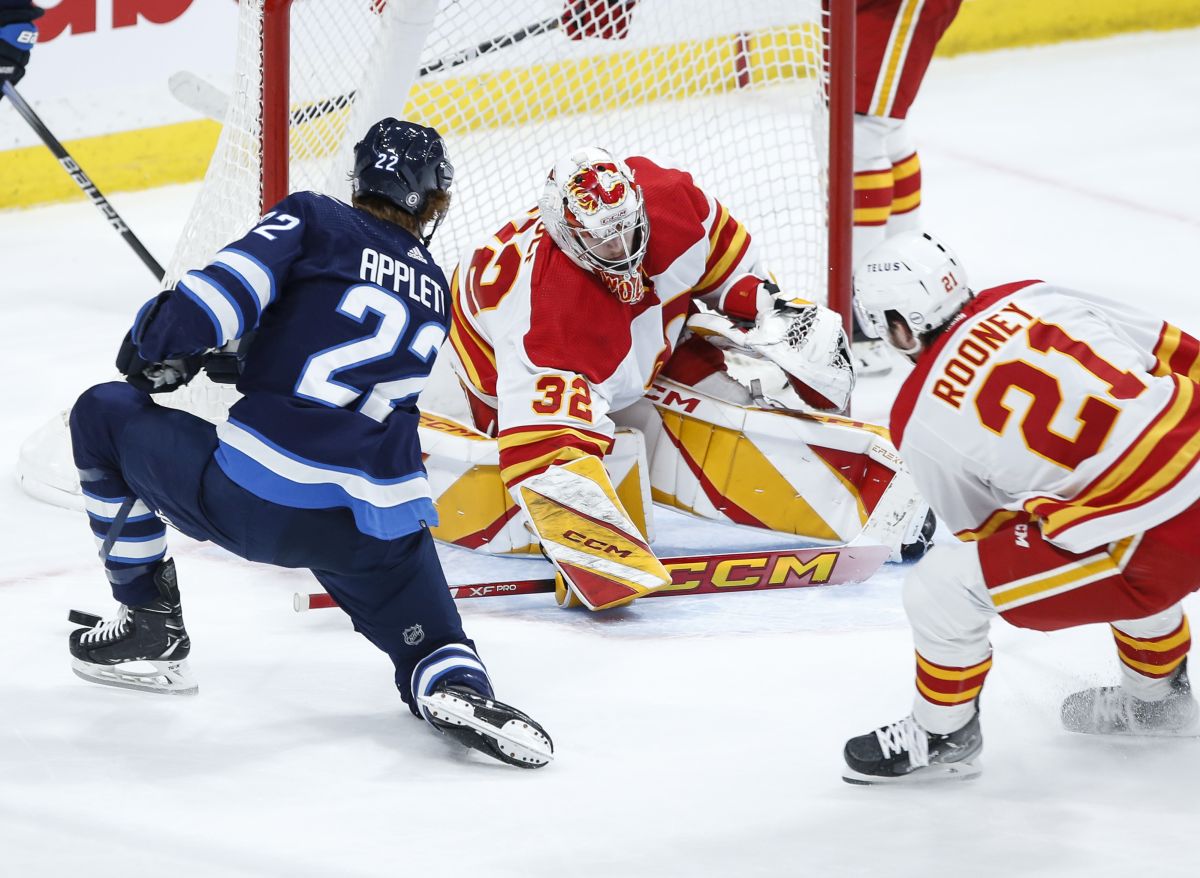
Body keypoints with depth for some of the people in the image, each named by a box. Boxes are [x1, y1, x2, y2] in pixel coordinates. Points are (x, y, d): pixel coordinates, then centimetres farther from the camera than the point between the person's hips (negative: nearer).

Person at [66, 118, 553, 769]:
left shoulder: (314, 221, 5)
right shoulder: (432, 291, 21)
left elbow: (215, 298, -8)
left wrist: (155, 350, 11)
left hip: (251, 500, -3)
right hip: (378, 525, 3)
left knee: (105, 417, 21)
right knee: (431, 651, 21)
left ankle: (149, 621, 24)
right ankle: (461, 692, -16)